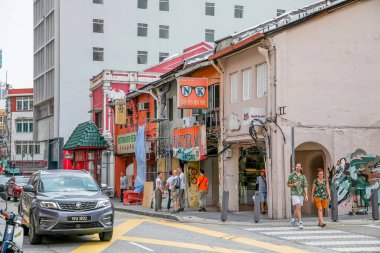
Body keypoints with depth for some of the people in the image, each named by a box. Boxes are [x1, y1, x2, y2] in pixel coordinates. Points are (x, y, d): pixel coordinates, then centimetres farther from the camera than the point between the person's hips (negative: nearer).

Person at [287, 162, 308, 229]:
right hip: (294, 194, -4)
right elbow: (288, 185, 6)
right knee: (298, 207, -18)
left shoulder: (303, 176, 7)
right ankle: (300, 223, -21)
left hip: (301, 194, 4)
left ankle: (293, 220, 34)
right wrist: (294, 184, -16)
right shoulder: (291, 175, 1)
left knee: (297, 208, 12)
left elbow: (305, 186, 0)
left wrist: (306, 195, -10)